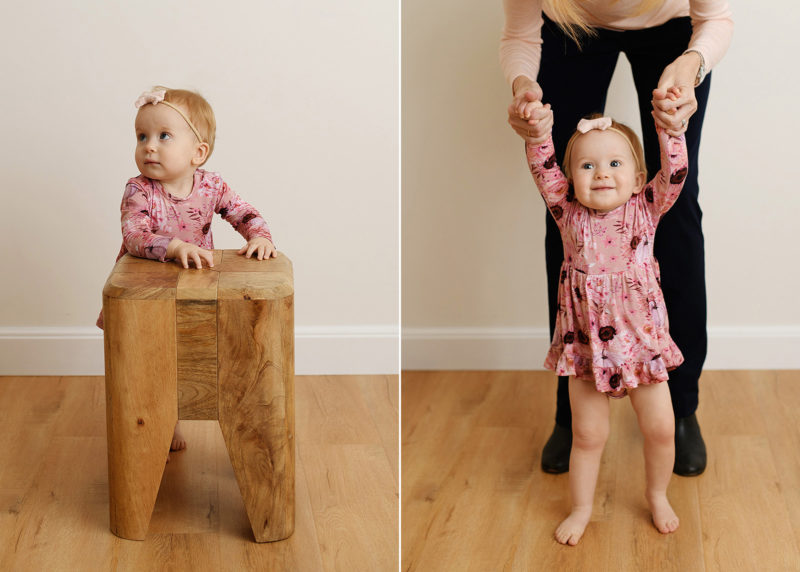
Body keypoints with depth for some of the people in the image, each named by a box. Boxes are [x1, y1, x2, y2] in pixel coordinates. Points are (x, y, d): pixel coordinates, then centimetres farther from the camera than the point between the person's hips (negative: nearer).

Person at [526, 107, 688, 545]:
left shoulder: (645, 209, -6)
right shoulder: (569, 214, -5)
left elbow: (674, 172, -19)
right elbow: (544, 171, -16)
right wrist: (537, 135, -33)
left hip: (640, 341, 0)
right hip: (586, 344, 0)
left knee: (661, 428, 7)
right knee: (587, 434, 9)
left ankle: (657, 496, 33)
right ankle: (581, 507, 29)